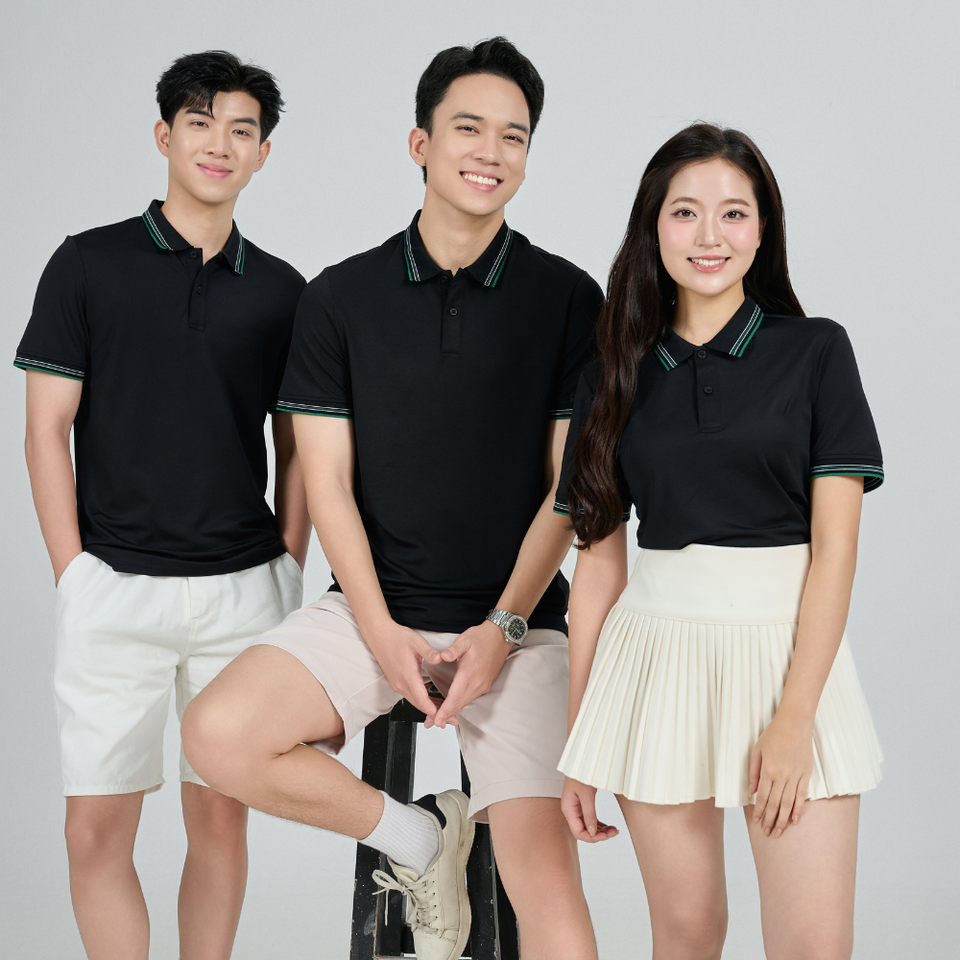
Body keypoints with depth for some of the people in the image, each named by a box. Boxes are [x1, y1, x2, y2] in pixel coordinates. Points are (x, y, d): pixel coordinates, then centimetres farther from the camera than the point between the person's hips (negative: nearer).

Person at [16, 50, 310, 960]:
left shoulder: (280, 289, 8)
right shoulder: (89, 263, 1)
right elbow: (46, 429, 0)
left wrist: (289, 565, 4)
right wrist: (72, 570, -6)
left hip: (244, 589, 2)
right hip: (115, 587, -2)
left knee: (220, 817, 9)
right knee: (97, 826, -2)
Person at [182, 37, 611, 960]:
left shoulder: (567, 298, 1)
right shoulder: (340, 297, 4)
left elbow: (569, 486, -1)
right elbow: (326, 480, 1)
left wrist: (503, 627, -10)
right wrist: (380, 630, -10)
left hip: (516, 623, -2)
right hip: (375, 607, 2)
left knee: (544, 876, -16)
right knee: (218, 733, -21)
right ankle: (417, 837, 2)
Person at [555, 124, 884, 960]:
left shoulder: (815, 351, 0)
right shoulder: (617, 376, 7)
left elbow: (834, 545, -5)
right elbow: (600, 559, 8)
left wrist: (794, 718, -13)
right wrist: (578, 741, 6)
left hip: (787, 645, -2)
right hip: (657, 649, 2)